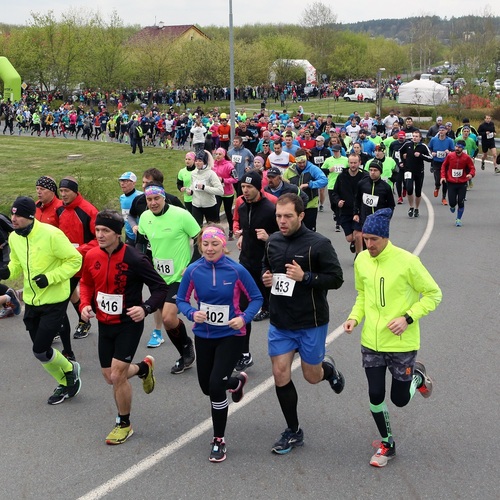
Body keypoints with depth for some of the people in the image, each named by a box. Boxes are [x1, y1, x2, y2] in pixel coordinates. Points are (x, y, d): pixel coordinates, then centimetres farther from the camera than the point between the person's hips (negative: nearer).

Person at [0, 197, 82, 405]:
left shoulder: (51, 234, -20)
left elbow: (75, 260, -15)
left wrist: (50, 278, -23)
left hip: (54, 301, -7)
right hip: (31, 301, 7)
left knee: (40, 350, -8)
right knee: (41, 350, 12)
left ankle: (69, 370, 22)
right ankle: (66, 383, 35)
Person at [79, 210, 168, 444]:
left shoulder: (134, 259, -20)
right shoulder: (92, 256, -4)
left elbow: (161, 288, -13)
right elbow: (86, 283, 15)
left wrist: (145, 308, -30)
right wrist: (85, 304, -4)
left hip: (129, 324, -6)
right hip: (104, 324, 6)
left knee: (117, 375, -10)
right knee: (109, 376, 13)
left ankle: (124, 424, 13)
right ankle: (144, 367, 45)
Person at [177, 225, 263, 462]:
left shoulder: (236, 270, -16)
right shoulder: (193, 271, -10)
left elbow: (256, 298, -5)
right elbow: (181, 300, 0)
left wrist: (244, 318, -22)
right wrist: (192, 314, -20)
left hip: (230, 335, -4)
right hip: (203, 336, 4)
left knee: (215, 384, -15)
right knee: (206, 386, 16)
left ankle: (218, 440, 5)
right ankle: (237, 381, 52)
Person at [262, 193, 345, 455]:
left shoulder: (319, 244, -14)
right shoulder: (273, 241, 3)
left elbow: (336, 278, -14)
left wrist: (305, 277, -25)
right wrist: (265, 277, -2)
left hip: (311, 323, -4)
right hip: (280, 322, 4)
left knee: (312, 376, 8)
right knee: (280, 375, 2)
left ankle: (328, 368, 46)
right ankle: (293, 432, 18)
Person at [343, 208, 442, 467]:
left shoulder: (407, 261, -17)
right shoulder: (361, 260, -2)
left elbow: (433, 294, -8)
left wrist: (408, 318, -19)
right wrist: (355, 317, -3)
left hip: (401, 343, -4)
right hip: (371, 342, 4)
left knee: (400, 399, 6)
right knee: (375, 395, 5)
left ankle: (418, 376, 40)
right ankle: (386, 444, 28)